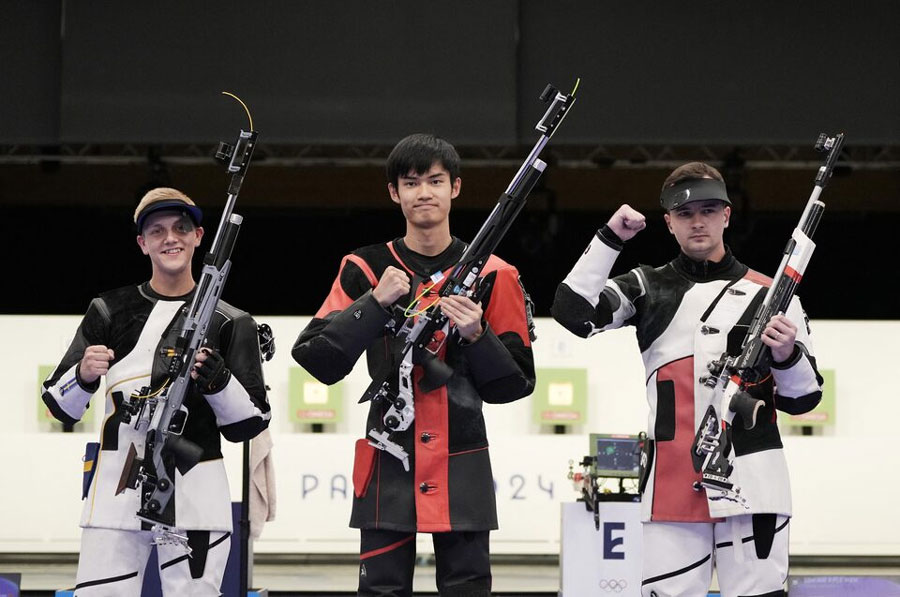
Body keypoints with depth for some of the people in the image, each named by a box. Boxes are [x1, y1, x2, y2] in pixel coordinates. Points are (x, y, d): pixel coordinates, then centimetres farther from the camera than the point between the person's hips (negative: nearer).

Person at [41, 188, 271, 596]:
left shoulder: (229, 321, 8)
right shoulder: (110, 311, 10)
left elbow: (250, 425, 5)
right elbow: (61, 408, 10)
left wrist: (217, 380, -14)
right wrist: (83, 376, -11)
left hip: (197, 495, 0)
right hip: (117, 493, 1)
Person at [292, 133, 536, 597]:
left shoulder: (491, 275, 3)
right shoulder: (365, 270, 5)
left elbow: (516, 382, 3)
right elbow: (317, 359, -5)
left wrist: (476, 335, -15)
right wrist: (375, 303, -15)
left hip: (462, 471, 0)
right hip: (388, 470, 0)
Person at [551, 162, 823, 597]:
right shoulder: (647, 288, 13)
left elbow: (802, 398, 9)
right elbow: (573, 312, -3)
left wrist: (787, 356, -12)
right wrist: (609, 239, -6)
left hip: (751, 488, -1)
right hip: (672, 488, 2)